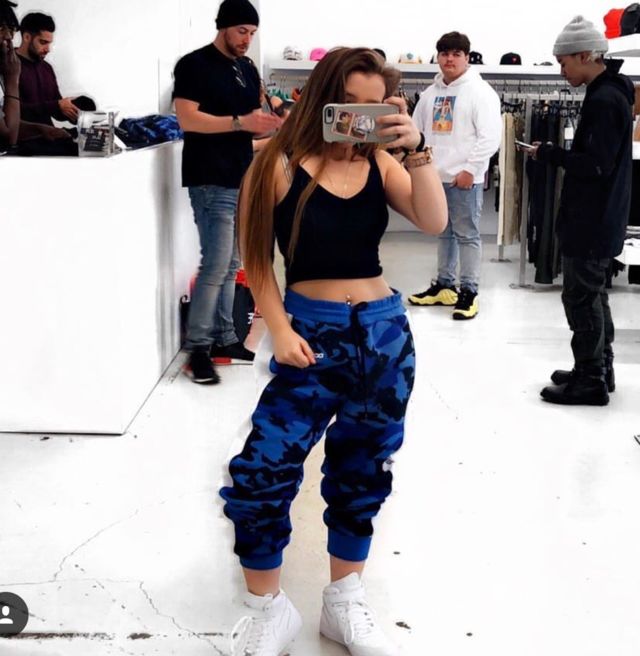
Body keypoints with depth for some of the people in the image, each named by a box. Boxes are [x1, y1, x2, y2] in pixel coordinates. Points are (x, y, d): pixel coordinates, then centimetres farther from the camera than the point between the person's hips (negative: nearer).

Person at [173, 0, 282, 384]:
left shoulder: (249, 70, 17)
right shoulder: (194, 65, -6)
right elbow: (188, 119, -16)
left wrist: (273, 124, 0)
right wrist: (240, 123, -21)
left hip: (243, 180, 8)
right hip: (211, 182, -8)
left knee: (231, 265, 10)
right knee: (216, 265, -12)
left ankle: (224, 338, 18)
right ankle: (198, 347, -5)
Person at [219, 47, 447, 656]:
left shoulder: (380, 165, 2)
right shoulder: (281, 165, -7)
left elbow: (433, 222, -9)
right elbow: (257, 258, -4)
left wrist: (416, 151, -18)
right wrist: (279, 331, -11)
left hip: (385, 333, 4)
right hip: (313, 334, -4)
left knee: (361, 471, 15)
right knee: (261, 473, -11)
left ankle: (344, 605, 33)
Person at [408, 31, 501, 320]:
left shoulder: (480, 91, -7)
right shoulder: (430, 93, 12)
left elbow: (490, 137, -14)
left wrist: (470, 169, -17)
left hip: (465, 178, -6)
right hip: (434, 176, 6)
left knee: (467, 235, -2)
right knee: (443, 233, 14)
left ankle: (469, 292, 4)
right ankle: (444, 286, 24)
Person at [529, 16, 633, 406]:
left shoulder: (604, 100, -20)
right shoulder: (610, 92, 12)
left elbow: (596, 164, -24)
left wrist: (549, 154, -14)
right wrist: (557, 155, 6)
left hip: (592, 221, -10)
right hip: (600, 218, 10)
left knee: (580, 297, -3)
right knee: (594, 294, 17)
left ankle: (590, 381, 5)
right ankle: (599, 371, 27)